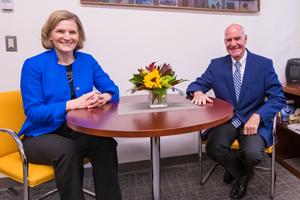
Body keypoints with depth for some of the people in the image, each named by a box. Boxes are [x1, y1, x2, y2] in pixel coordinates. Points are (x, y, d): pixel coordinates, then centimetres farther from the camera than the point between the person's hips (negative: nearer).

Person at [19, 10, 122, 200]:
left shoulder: (88, 60, 4)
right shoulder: (34, 65, -7)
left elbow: (112, 89, 5)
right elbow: (33, 112, -13)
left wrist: (103, 97, -20)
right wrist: (73, 104, -27)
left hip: (80, 132, 3)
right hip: (42, 135, -2)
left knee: (106, 144, -27)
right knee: (67, 150, -34)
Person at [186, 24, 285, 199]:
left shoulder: (264, 64, -1)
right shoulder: (216, 65, 5)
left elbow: (278, 98, -5)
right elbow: (196, 85, 3)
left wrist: (257, 116, -23)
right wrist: (198, 92, -23)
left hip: (254, 121, -1)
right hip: (226, 120, 2)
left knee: (253, 153, -29)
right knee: (213, 148, -27)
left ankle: (241, 170, 13)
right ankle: (241, 173, 9)